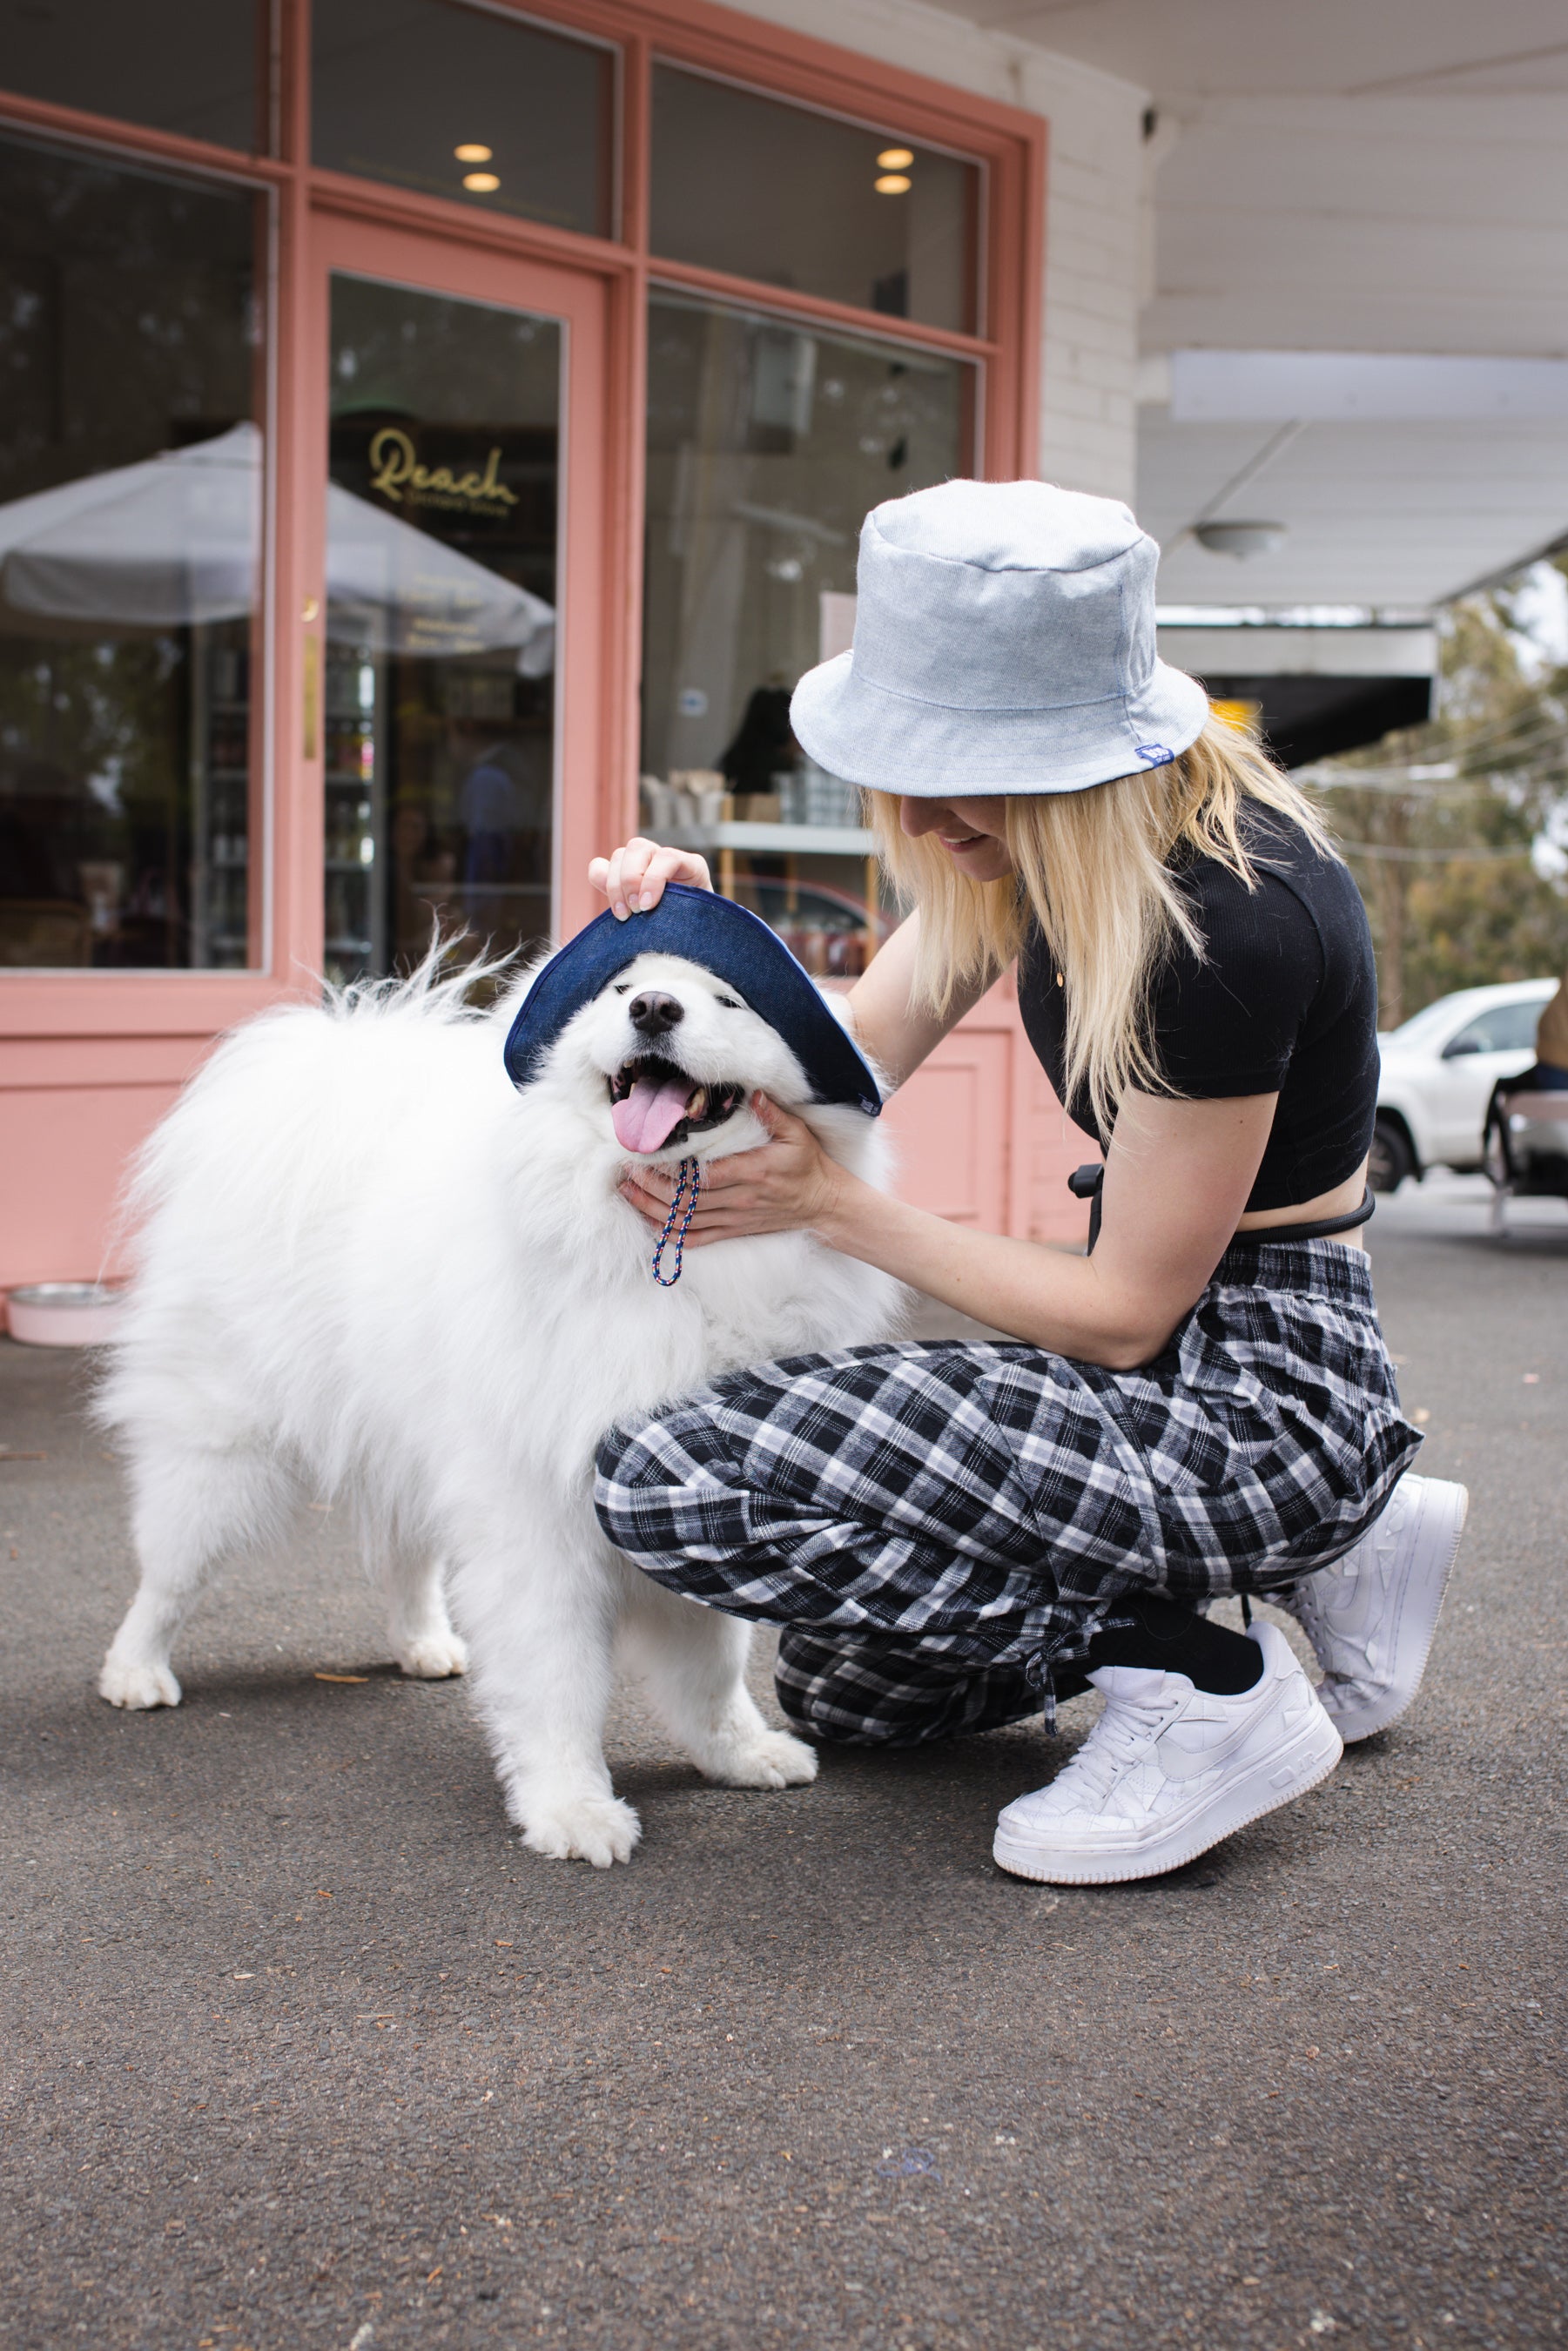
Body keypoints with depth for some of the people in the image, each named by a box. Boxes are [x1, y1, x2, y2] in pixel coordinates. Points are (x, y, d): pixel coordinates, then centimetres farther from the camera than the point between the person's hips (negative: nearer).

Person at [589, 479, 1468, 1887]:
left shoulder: (1223, 917, -28)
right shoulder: (1050, 842, 0)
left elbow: (1127, 1314, -20)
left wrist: (832, 1205, -17)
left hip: (1252, 1393, -10)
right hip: (1164, 1354, 10)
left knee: (680, 1483, -24)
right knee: (837, 1692, 23)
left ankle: (1203, 1688, -10)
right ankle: (1329, 1550, 20)